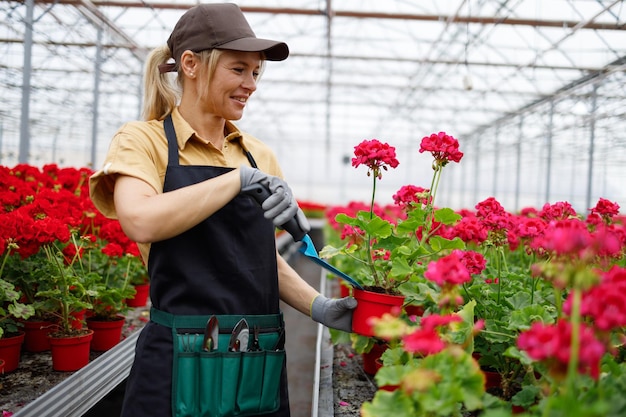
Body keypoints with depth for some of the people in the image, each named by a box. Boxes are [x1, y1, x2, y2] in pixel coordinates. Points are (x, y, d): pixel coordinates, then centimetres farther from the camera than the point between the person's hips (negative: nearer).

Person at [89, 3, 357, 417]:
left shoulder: (260, 155, 10)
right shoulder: (143, 141, -2)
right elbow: (141, 222, -22)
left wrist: (318, 307, 0)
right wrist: (242, 178, -20)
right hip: (182, 363, -4)